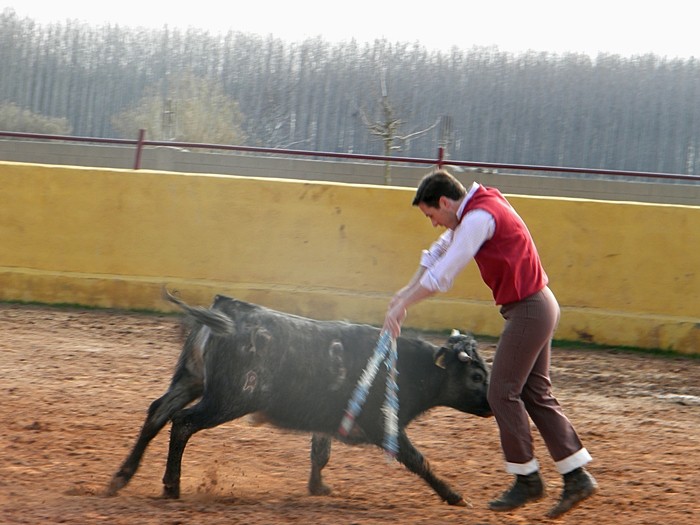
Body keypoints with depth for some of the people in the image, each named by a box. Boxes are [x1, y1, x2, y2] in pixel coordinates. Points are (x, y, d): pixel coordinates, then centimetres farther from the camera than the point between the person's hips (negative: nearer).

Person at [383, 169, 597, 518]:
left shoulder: (479, 218, -19)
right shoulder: (476, 210, 12)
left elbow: (441, 276, -20)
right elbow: (439, 252, 23)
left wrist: (401, 307, -13)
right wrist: (408, 291, 17)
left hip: (527, 311, -10)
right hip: (539, 306, 10)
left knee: (503, 392, -3)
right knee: (537, 394, 11)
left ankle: (527, 479, 5)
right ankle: (577, 477, 12)